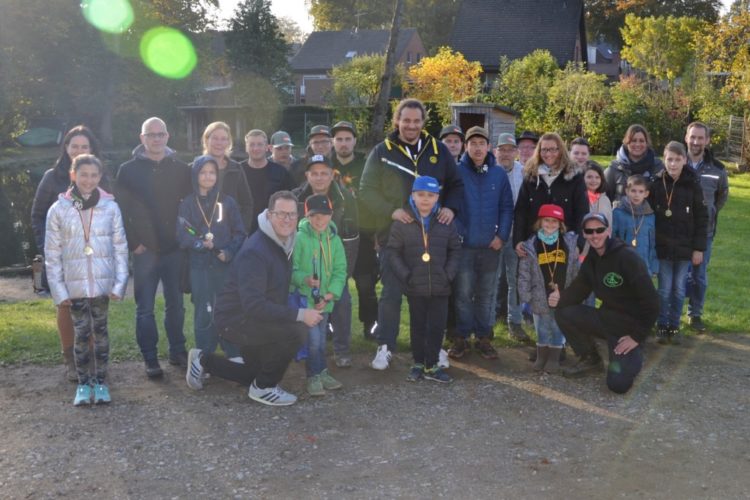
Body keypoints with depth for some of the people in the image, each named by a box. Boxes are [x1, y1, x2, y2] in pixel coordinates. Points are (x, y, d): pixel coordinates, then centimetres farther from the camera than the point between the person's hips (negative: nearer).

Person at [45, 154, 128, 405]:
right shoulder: (58, 210, -1)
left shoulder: (110, 207, 0)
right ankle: (83, 383, 16)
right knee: (81, 333, 4)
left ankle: (100, 381, 18)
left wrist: (119, 283, -4)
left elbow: (120, 248, 2)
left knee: (100, 330, 8)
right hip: (75, 285, 0)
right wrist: (58, 289, -3)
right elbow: (52, 253, 1)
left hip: (103, 283, 0)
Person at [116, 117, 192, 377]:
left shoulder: (180, 169, 5)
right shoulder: (128, 170, 0)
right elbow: (120, 210, -2)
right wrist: (133, 243, -8)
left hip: (175, 248, 2)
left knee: (176, 304, 12)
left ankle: (177, 351, 24)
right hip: (145, 249, -2)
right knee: (145, 308, 3)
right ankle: (150, 358, 11)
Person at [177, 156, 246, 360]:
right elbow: (182, 234, -3)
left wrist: (229, 252, -12)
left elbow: (239, 233, 4)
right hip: (199, 266, 0)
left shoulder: (227, 202, 5)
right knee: (203, 313, 4)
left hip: (225, 264, 0)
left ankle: (235, 356, 10)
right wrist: (199, 243, -21)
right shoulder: (187, 204, 4)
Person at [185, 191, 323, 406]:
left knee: (258, 374, 22)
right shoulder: (254, 251, -27)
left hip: (251, 318, 10)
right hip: (235, 319, -10)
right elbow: (254, 305, -36)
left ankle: (205, 361, 35)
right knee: (295, 331, -29)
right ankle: (264, 388, -10)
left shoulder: (284, 243, 2)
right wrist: (299, 314, -36)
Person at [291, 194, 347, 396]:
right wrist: (305, 279, -28)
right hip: (304, 299, -5)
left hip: (324, 301, 5)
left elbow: (340, 271, 2)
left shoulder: (334, 240, 3)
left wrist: (329, 295, -8)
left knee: (321, 340, 15)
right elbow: (291, 268, -10)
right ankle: (316, 375, 8)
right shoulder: (299, 238, -11)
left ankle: (319, 373, 29)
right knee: (313, 339, -8)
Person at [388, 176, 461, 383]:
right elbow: (393, 252, -1)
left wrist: (448, 274, -4)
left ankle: (431, 365, 17)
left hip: (440, 286, 1)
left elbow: (455, 250, 7)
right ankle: (418, 363, 25)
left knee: (437, 326, 5)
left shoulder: (446, 222, 1)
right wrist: (405, 276, -9)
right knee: (418, 326, 11)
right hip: (415, 287, -1)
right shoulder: (402, 222, -4)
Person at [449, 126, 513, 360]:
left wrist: (502, 236, -4)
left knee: (486, 295, 10)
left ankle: (483, 338, 20)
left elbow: (507, 207, 6)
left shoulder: (499, 174, 4)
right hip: (463, 244, -2)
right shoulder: (456, 171, -3)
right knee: (463, 294, 1)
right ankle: (461, 337, 13)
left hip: (491, 245, 2)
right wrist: (454, 234, -10)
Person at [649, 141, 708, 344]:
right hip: (662, 247, 0)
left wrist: (699, 248, -4)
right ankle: (661, 326, 17)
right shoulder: (656, 183, -4)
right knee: (664, 289, 4)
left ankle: (674, 326, 21)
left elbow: (702, 219, -1)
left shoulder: (693, 185, -5)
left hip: (685, 248, 0)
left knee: (679, 289, 8)